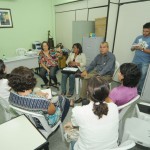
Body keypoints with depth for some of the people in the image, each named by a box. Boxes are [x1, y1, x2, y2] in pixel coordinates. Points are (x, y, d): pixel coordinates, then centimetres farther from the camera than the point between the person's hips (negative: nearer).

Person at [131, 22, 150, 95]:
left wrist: (142, 49, -22)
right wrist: (134, 47, -12)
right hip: (135, 61, 4)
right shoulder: (138, 37, 8)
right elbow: (132, 48, 9)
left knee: (142, 78, 4)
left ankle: (139, 92, 17)